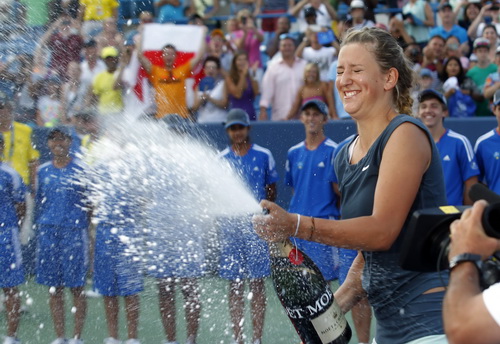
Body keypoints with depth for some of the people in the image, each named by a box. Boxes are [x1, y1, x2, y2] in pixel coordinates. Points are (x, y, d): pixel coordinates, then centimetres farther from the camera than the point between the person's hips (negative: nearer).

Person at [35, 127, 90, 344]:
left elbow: (90, 203, 3)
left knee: (77, 287, -2)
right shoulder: (43, 171, 11)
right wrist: (39, 228, 10)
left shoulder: (81, 169, 2)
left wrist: (88, 231, -3)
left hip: (75, 230, -3)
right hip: (48, 231, 3)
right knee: (53, 288, 4)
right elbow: (39, 202, 17)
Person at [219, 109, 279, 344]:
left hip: (257, 226, -2)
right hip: (230, 226, 2)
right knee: (235, 284, 3)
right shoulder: (221, 159, 7)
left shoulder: (264, 156, 3)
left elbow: (272, 189, 9)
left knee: (257, 283, -2)